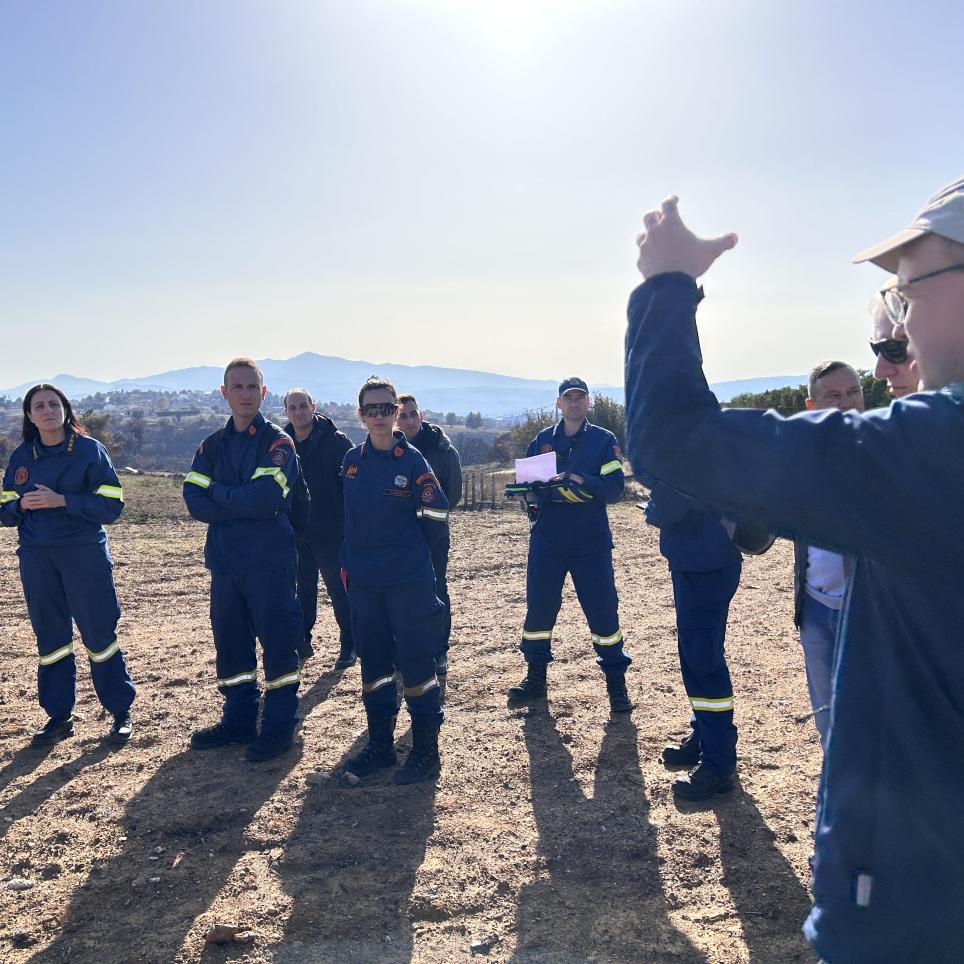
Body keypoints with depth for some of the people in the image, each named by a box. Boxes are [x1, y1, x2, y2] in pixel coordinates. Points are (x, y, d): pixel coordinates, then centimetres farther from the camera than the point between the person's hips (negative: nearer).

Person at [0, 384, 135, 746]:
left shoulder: (90, 450, -4)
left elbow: (111, 505, -9)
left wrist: (61, 501, -19)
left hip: (85, 555, -4)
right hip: (36, 559, 4)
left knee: (99, 634, 0)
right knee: (50, 636, 10)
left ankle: (121, 713, 11)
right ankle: (58, 716, 22)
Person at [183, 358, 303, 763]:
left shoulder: (278, 443, -6)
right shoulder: (212, 445, 11)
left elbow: (264, 500, -20)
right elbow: (194, 501, -2)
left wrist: (218, 492, -6)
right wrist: (242, 504, -15)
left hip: (270, 561, -6)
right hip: (225, 561, 6)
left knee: (277, 639, 1)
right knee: (230, 639, 13)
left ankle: (279, 726, 13)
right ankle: (238, 720, 27)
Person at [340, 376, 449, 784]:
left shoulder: (411, 459, -8)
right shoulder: (353, 460, 6)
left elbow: (437, 514, -6)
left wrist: (408, 551, 4)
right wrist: (351, 562, 13)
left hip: (409, 581, -5)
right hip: (363, 582, 5)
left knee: (416, 662, 0)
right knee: (373, 662, 13)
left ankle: (426, 752, 12)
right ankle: (380, 745, 27)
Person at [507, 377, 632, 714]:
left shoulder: (604, 440, 2)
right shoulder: (542, 440, 10)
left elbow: (615, 486, -8)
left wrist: (579, 481, -24)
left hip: (592, 542, -2)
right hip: (546, 541, 2)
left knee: (603, 610, -1)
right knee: (538, 607, 6)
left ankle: (616, 682, 12)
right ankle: (535, 677, 22)